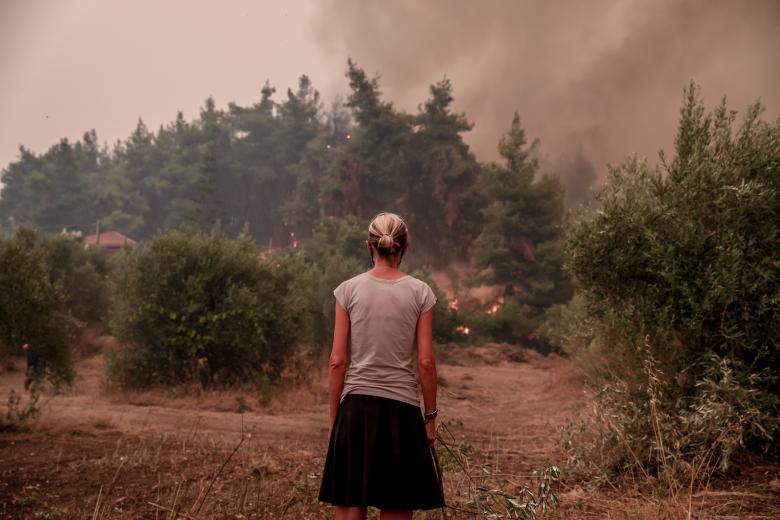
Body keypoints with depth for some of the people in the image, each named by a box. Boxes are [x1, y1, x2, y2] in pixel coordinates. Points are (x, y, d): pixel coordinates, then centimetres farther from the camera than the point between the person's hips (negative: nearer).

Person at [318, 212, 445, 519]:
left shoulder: (349, 290, 0)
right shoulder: (419, 292, 0)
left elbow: (338, 362, -2)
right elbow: (425, 361, -3)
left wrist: (334, 418, 6)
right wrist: (430, 416, 7)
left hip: (356, 408, 0)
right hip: (401, 408, 0)